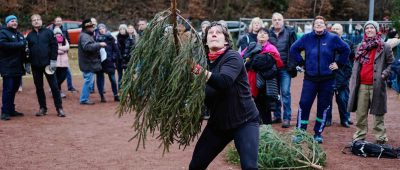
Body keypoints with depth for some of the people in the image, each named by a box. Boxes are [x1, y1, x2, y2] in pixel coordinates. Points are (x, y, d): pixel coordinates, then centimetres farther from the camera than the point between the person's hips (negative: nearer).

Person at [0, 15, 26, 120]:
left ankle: (11, 110, 19)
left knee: (14, 88, 10)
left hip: (18, 66, 7)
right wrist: (18, 45, -18)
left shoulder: (20, 35, 21)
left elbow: (23, 48, 24)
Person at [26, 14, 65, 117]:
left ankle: (59, 108, 2)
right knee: (39, 87, 8)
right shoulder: (30, 35, 10)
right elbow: (27, 50, 12)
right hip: (35, 66, 3)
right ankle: (42, 108, 17)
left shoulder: (48, 32, 1)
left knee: (54, 86, -3)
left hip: (48, 64, -3)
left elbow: (54, 46, -4)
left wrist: (53, 60, -11)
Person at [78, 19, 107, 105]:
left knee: (89, 81, 16)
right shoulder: (84, 36, -16)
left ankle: (85, 98, 23)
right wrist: (99, 44, -31)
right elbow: (87, 46, -33)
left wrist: (98, 46, 14)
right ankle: (84, 99, -3)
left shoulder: (88, 35, 19)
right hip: (88, 63, -11)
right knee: (88, 81, -8)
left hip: (89, 63, 11)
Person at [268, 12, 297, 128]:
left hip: (285, 68, -3)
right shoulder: (269, 33, 7)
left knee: (285, 92, -6)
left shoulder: (289, 32, 0)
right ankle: (277, 116, 21)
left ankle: (287, 118, 1)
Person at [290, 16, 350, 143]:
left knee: (324, 106, 6)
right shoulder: (307, 38, 2)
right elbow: (294, 49, 13)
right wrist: (301, 62, 7)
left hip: (327, 79, 0)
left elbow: (346, 50, 11)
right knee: (304, 104, -6)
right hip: (310, 78, 0)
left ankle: (318, 133, 20)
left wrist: (338, 62, 5)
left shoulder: (333, 38, 0)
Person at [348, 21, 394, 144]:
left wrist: (385, 74, -12)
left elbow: (391, 63, 5)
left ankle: (380, 137, 10)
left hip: (377, 85, -4)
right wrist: (353, 82, 12)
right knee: (360, 112, 8)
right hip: (362, 85, 4)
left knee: (378, 113, 1)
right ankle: (360, 135, 18)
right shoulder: (361, 47, 14)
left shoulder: (385, 47, 1)